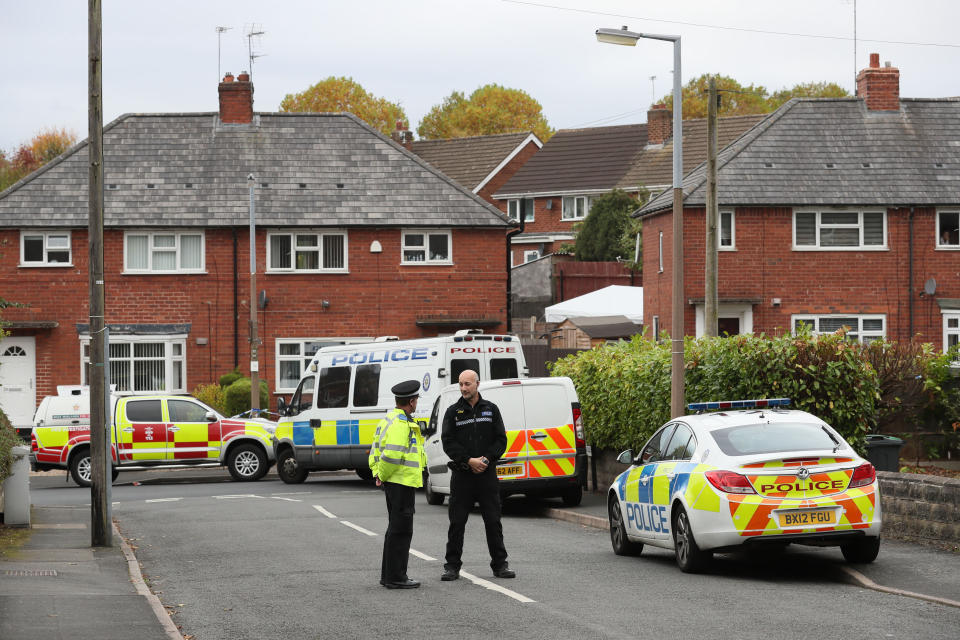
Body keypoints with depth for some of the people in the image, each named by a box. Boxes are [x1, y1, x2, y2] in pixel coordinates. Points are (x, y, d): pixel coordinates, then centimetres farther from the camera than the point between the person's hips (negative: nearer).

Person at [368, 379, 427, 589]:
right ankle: (396, 577, -4)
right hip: (403, 483, -10)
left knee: (395, 529, 16)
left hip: (392, 483, 10)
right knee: (401, 530, -6)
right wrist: (383, 476, -13)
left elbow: (375, 450, 19)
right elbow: (391, 454, -27)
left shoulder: (389, 419, 15)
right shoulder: (401, 424, -18)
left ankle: (388, 575, 22)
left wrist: (377, 474, 10)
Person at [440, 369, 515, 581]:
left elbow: (501, 440, 6)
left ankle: (500, 564, 11)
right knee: (457, 522, -1)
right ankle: (452, 566, 5)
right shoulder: (453, 412, 4)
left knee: (493, 521, 3)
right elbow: (448, 442, -3)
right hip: (462, 475, -1)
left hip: (487, 474, 1)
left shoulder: (491, 409, 8)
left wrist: (486, 459, -10)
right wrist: (469, 460, -14)